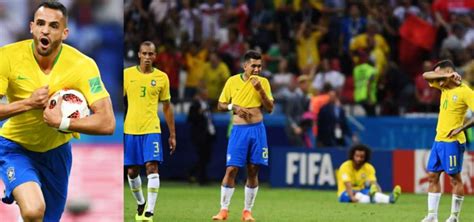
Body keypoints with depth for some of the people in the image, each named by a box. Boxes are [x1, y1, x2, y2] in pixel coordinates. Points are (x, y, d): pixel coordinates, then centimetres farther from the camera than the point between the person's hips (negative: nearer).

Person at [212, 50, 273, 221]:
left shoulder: (263, 82, 4)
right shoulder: (232, 81, 3)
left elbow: (270, 108, 0)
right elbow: (220, 105, 10)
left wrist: (260, 90, -12)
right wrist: (234, 107, -10)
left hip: (257, 130, 1)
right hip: (239, 130, -1)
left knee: (253, 171, 2)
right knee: (231, 169, -8)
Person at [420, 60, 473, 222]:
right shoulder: (444, 87, 11)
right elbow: (426, 76, 8)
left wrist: (461, 128, -21)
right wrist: (444, 76, -6)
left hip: (452, 141, -8)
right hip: (438, 140, 8)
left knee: (455, 178, -2)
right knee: (432, 176, 6)